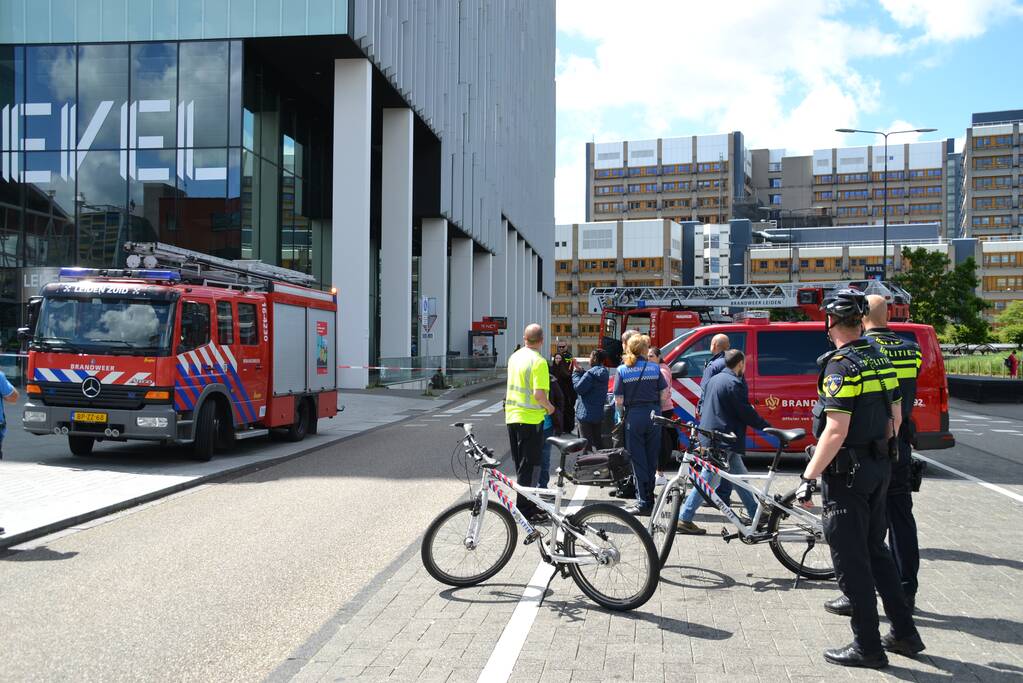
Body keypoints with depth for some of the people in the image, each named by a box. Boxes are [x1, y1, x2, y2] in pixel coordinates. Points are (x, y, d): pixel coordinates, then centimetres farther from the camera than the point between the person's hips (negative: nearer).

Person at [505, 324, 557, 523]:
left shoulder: (514, 357, 9)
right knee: (530, 466, -1)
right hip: (530, 418, -8)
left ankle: (527, 504, 26)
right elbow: (539, 393, -24)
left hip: (512, 416, 8)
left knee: (521, 464, 16)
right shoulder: (538, 361, -16)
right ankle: (524, 509, 1)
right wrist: (549, 406, -5)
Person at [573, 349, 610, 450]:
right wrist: (580, 371, 9)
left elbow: (578, 388, -19)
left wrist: (576, 373, -8)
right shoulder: (604, 373, 6)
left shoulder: (591, 373, -21)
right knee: (598, 441, 18)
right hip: (599, 414, 9)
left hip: (586, 414, -9)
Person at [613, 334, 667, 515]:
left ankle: (643, 502, 3)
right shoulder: (654, 368, 1)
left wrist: (622, 415, 10)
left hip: (634, 416, -2)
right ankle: (649, 497, 20)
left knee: (638, 460, 3)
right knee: (652, 458, 12)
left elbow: (619, 400, -7)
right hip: (653, 415, 2)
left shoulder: (622, 370, -4)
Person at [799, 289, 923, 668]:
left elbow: (836, 430, -24)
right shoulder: (880, 360, 8)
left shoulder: (841, 365, -19)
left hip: (848, 472, -9)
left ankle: (867, 647, 9)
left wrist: (809, 478, -21)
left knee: (851, 559, 1)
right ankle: (905, 633, 27)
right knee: (875, 550, 20)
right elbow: (895, 417, 15)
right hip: (879, 467, 9)